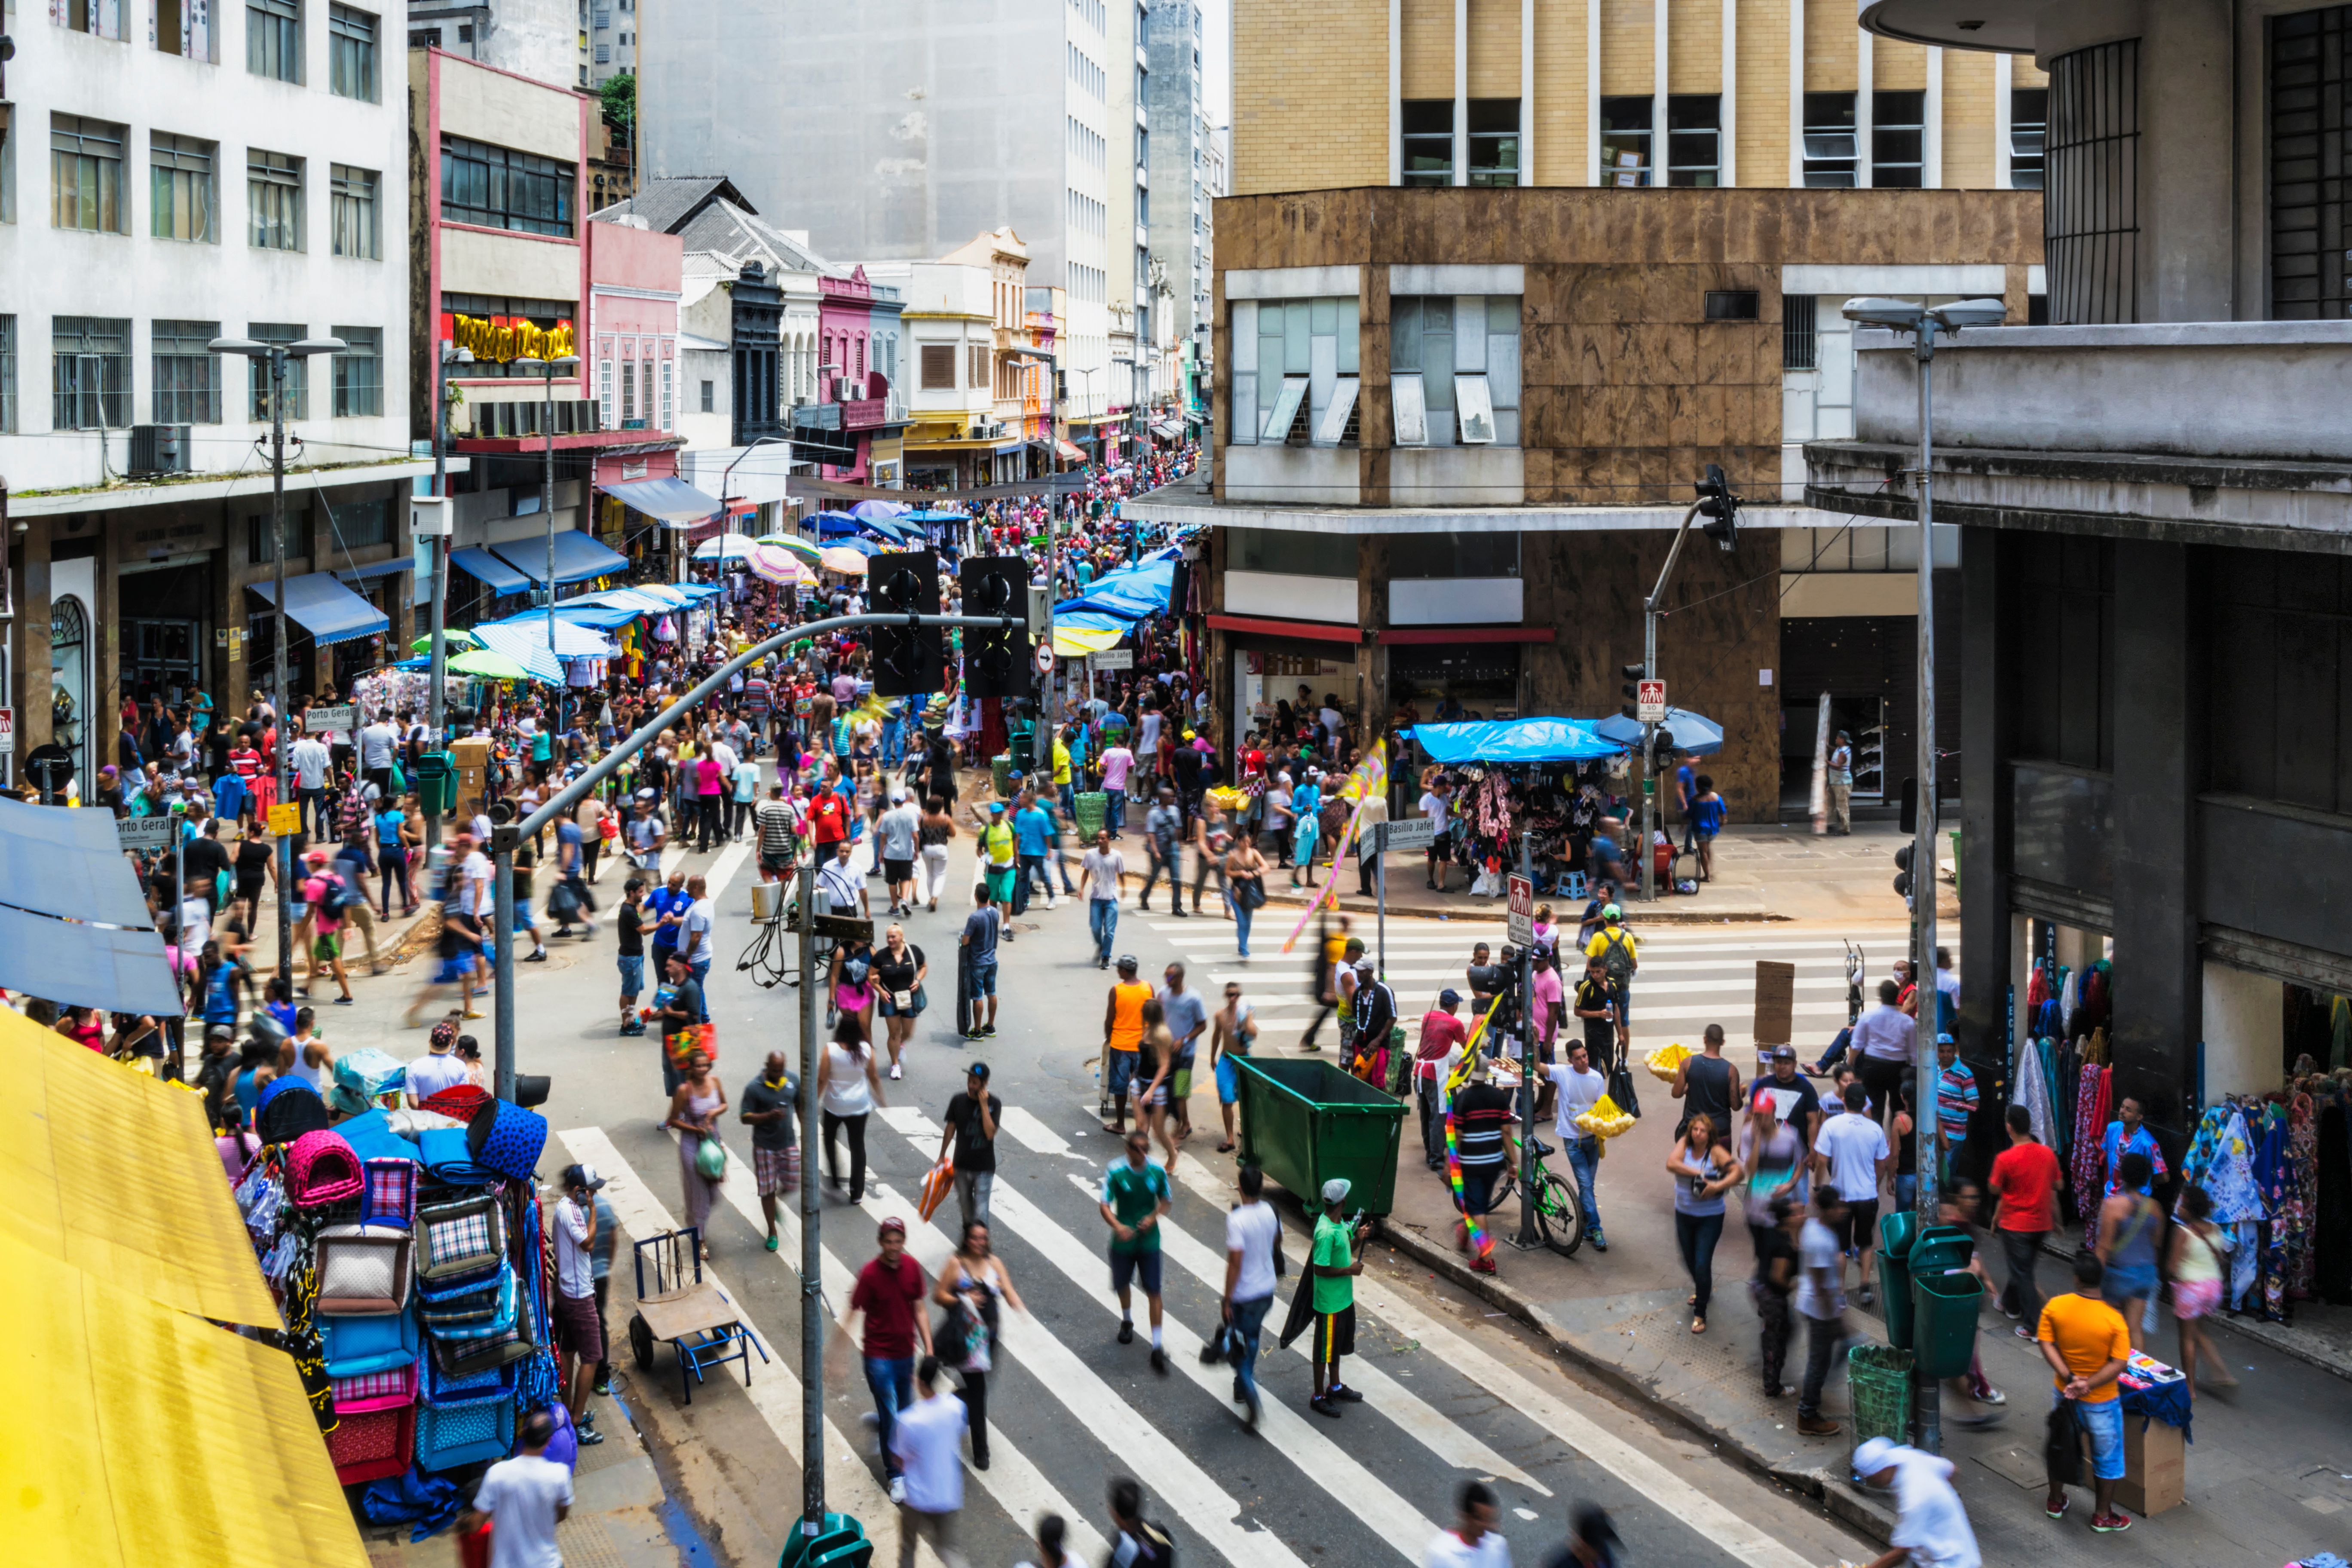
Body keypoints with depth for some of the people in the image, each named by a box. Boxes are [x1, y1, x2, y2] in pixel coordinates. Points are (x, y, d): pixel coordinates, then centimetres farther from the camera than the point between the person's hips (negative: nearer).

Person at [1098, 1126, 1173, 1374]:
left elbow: (1167, 1201, 6)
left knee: (1153, 1291, -4)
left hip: (1149, 1240, 0)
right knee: (1122, 1284, 20)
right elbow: (1105, 1205, -17)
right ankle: (1127, 1321, 51)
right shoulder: (1116, 1172, -16)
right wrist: (1118, 1227, -35)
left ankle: (1157, 1347, 0)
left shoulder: (1157, 1172, -9)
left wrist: (1154, 1217, -14)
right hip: (1124, 1240, 0)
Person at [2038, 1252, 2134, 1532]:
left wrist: (2070, 1379, -17)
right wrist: (2088, 1385, -21)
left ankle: (2055, 1501, 41)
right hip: (2100, 1401, -4)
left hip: (2063, 1393, 4)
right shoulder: (2114, 1320, -23)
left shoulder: (2054, 1307, -14)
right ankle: (2102, 1515, 26)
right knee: (2107, 1457, 16)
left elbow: (2047, 1345, -13)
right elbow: (2118, 1363, -23)